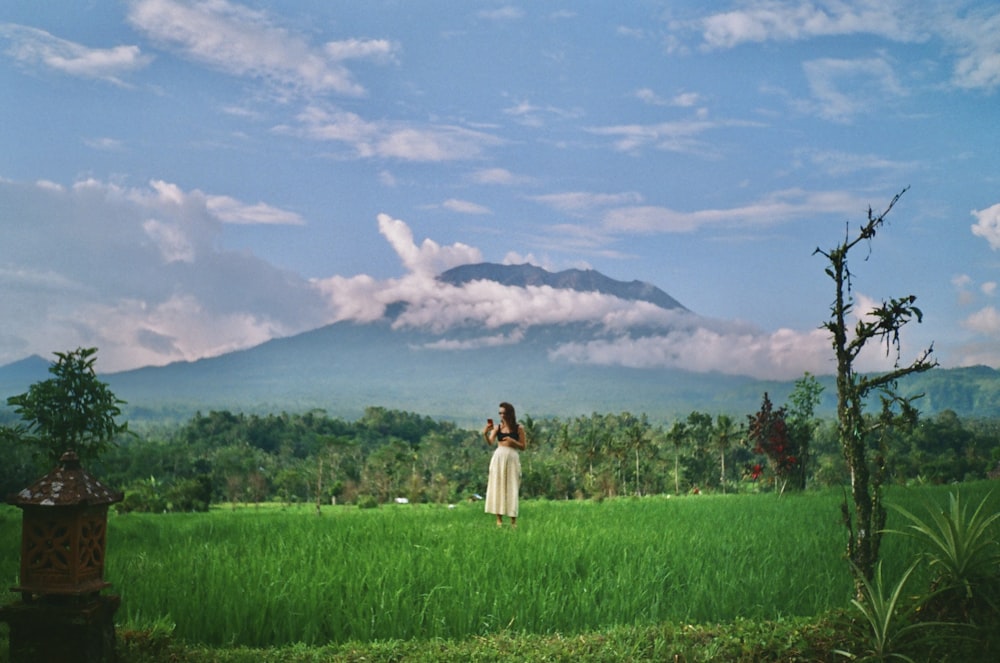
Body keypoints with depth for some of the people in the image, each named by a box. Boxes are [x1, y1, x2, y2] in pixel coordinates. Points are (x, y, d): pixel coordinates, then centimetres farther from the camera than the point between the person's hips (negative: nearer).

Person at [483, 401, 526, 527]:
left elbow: (523, 447, 3)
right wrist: (485, 433, -25)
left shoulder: (518, 428, 2)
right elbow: (490, 443, -7)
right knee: (497, 487, -1)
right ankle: (499, 519, 2)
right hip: (498, 458, 2)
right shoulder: (497, 427, 5)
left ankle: (513, 520, 4)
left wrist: (512, 441, -12)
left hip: (512, 458, -1)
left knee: (511, 488, -1)